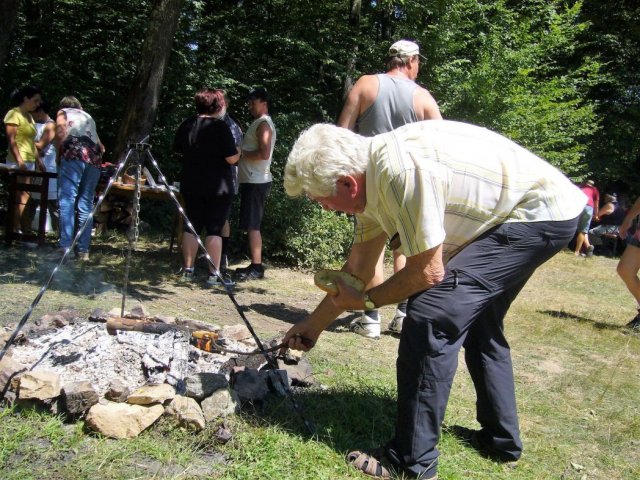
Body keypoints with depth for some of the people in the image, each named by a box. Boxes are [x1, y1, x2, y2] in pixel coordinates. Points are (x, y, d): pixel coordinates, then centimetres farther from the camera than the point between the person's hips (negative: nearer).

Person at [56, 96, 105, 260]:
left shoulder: (63, 112, 22)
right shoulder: (88, 116, 34)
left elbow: (60, 134, 2)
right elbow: (100, 146, 27)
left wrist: (59, 154, 14)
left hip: (74, 154, -4)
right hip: (94, 158, 4)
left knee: (67, 200, -9)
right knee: (86, 203, 4)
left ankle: (65, 246, -20)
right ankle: (83, 249, -1)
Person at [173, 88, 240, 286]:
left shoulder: (186, 125, 5)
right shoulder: (220, 127, -13)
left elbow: (178, 150, 17)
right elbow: (231, 158, -16)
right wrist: (239, 151, 4)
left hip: (191, 185, 5)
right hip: (218, 186, -5)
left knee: (192, 226, 13)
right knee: (215, 229, -2)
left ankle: (188, 269, 17)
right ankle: (214, 274, -1)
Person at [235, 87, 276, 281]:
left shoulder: (264, 124, -11)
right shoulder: (259, 123, 20)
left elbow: (264, 154, -22)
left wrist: (242, 154, -12)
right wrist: (242, 154, 11)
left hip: (256, 182, -10)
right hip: (252, 180, 10)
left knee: (252, 225, -10)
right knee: (251, 225, 13)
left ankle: (257, 267, -8)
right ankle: (254, 265, 18)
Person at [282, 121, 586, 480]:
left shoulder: (401, 171, -30)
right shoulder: (373, 176, 2)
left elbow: (428, 272, -21)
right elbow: (359, 266, 12)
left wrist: (366, 300, -5)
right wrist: (315, 323, 18)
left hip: (540, 212, -10)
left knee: (430, 317, -17)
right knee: (477, 320, 22)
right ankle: (501, 438, 36)